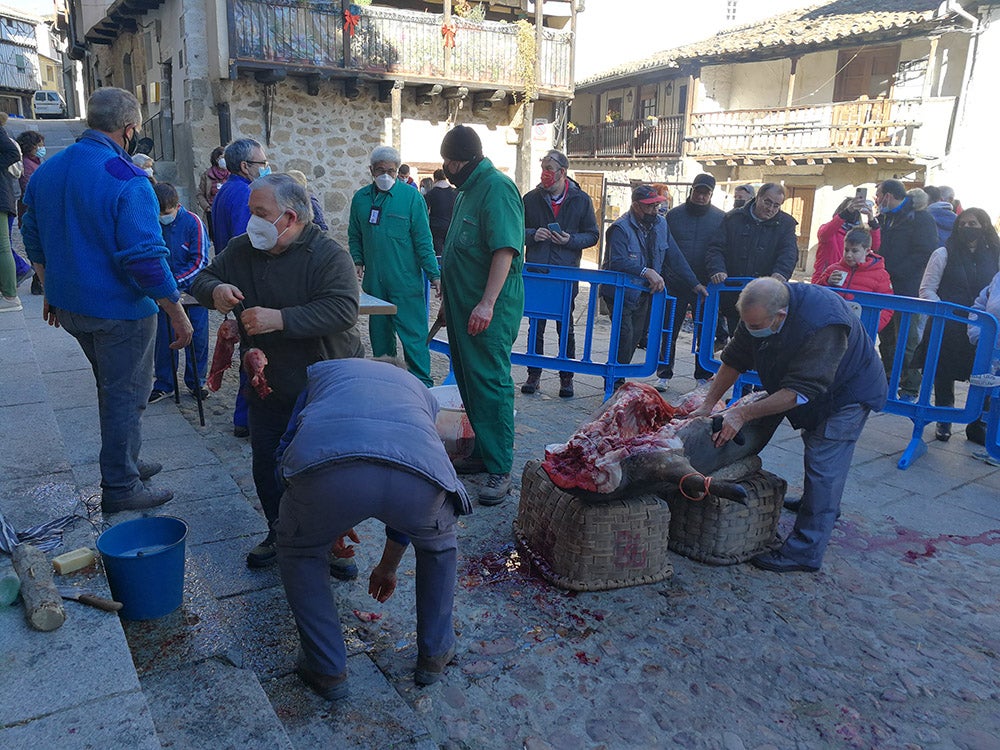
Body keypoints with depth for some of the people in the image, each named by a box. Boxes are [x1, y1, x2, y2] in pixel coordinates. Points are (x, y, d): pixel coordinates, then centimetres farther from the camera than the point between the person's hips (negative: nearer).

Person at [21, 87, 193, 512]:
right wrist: (179, 317, -17)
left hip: (68, 307, 8)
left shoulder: (46, 172, 6)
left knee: (113, 387, 23)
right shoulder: (127, 181, -20)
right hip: (119, 310, -8)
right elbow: (146, 259, -24)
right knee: (126, 396, 5)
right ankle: (120, 489, 17)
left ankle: (124, 464, 36)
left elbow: (34, 242, 15)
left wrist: (52, 293, 25)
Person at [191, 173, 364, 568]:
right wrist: (215, 289, -14)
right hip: (268, 387, 6)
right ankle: (280, 533, 32)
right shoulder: (241, 249, 2)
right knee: (267, 466, 11)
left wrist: (281, 319, -34)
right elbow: (201, 279, 11)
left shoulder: (329, 255, -16)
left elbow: (342, 310, -29)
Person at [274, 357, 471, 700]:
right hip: (418, 469, 2)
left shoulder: (322, 370, 40)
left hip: (326, 468, -1)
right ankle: (434, 653, 45)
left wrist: (328, 520, 49)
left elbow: (286, 453, 33)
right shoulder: (420, 391, 43)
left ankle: (327, 670, 34)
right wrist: (388, 566, 62)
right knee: (439, 544, 37)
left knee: (299, 550, 32)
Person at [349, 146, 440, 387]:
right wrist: (357, 261, 4)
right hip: (373, 281, 5)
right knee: (380, 335, 13)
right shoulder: (360, 198, 9)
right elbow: (355, 236, 19)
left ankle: (422, 385, 4)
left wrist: (434, 275, -10)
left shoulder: (411, 197, -4)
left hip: (406, 281, -4)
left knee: (413, 335, -5)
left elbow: (423, 240, -6)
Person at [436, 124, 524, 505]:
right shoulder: (468, 189, 18)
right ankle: (482, 452, 26)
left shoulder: (497, 187, -13)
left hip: (489, 309, -10)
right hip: (464, 307, 10)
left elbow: (505, 249, -23)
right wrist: (449, 300, 25)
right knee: (470, 381, 14)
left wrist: (487, 304, -28)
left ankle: (499, 469, 1)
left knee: (490, 383, -6)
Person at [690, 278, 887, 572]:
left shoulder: (822, 324, -42)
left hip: (848, 391, -8)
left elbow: (801, 390, -39)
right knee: (814, 444, 24)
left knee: (823, 465, -12)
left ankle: (805, 553, -7)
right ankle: (824, 507, 49)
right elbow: (734, 360, -8)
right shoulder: (757, 312, -19)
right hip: (815, 392, 8)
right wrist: (707, 405, -11)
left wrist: (743, 414, -39)